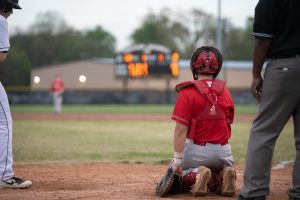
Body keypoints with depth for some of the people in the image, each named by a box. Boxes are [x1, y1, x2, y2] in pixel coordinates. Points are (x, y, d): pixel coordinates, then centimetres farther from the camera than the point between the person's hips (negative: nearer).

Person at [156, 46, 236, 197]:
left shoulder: (187, 93, -11)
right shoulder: (225, 92, 4)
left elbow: (181, 129, -15)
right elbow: (228, 124, 11)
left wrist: (177, 161, -12)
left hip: (196, 151, -4)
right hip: (223, 151, 4)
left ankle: (195, 175, -13)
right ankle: (223, 174, -7)